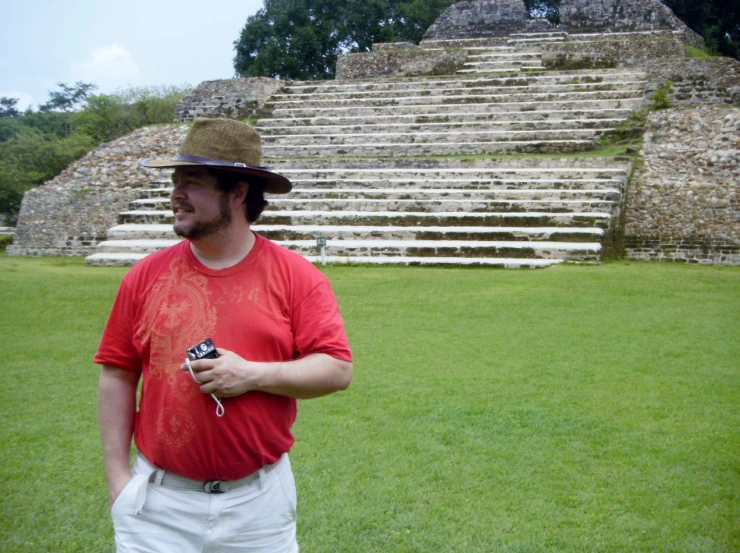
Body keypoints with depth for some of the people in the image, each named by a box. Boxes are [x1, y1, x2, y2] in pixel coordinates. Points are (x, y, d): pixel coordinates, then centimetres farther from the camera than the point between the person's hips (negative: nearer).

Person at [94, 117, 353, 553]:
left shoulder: (296, 276, -5)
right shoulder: (147, 275, 0)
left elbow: (339, 370, -6)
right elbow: (117, 377, 3)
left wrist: (253, 374, -18)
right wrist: (118, 476, 1)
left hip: (260, 501, -1)